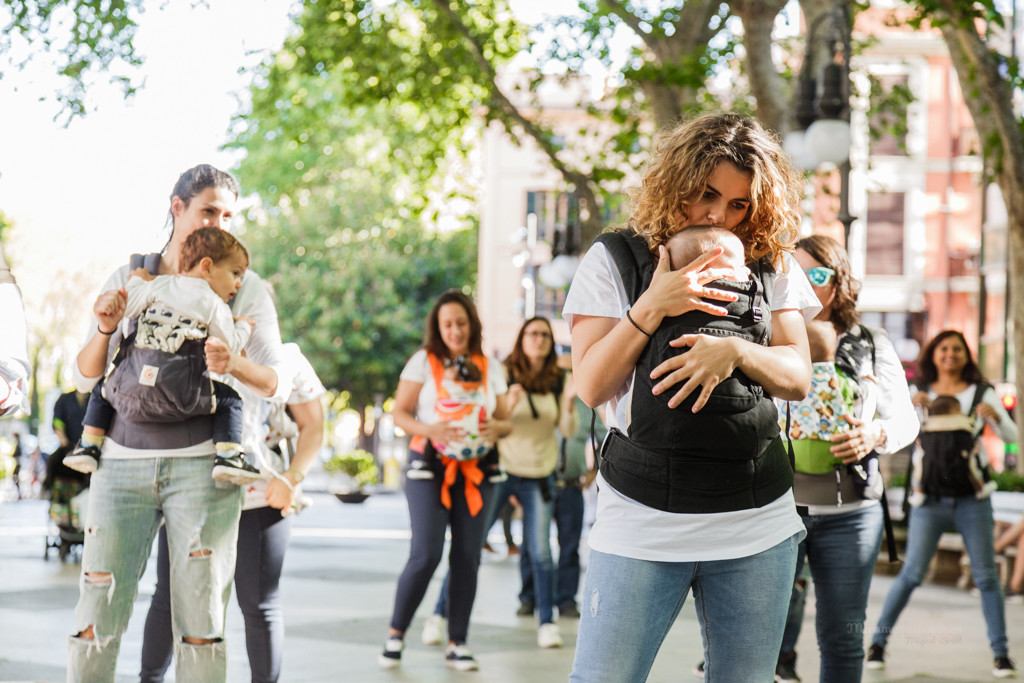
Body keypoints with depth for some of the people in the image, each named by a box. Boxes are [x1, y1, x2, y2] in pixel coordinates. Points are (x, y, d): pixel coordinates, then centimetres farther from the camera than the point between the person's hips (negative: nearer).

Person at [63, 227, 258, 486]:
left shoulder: (159, 284, 13)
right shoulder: (214, 305, 4)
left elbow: (126, 307, 10)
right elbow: (229, 345, 7)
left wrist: (138, 281, 28)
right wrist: (243, 326, 27)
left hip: (130, 387, 3)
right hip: (178, 393, -3)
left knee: (102, 389, 33)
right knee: (229, 400, 12)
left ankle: (88, 446, 26)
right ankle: (228, 455, -4)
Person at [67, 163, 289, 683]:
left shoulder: (245, 289, 5)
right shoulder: (127, 280, 11)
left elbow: (277, 385, -3)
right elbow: (85, 377, 11)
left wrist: (234, 364, -24)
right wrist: (105, 328, -9)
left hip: (201, 463, -2)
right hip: (122, 462, 2)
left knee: (199, 615, -2)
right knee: (97, 614, -2)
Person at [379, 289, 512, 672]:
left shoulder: (490, 368, 10)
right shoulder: (424, 361, 1)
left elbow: (505, 421, 15)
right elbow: (400, 414, -1)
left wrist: (496, 429, -9)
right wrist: (430, 430, -20)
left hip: (476, 470, 4)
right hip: (431, 466, -3)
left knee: (468, 556, 3)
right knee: (426, 554, -11)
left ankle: (457, 643, 12)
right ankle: (396, 633, 7)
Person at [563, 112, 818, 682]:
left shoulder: (772, 265, 9)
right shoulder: (615, 260, 2)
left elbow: (798, 378, 4)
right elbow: (592, 387, -3)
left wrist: (734, 350, -15)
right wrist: (652, 306, -15)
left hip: (757, 527, 3)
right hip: (642, 524, -2)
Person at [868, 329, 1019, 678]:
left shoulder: (981, 393, 6)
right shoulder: (921, 393, 8)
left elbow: (1011, 436, -1)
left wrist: (994, 415, -22)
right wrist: (909, 405, -20)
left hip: (971, 498, 0)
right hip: (931, 497, 0)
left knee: (986, 576, -1)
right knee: (912, 573, -5)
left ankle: (1001, 653, 6)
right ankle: (878, 641, 6)